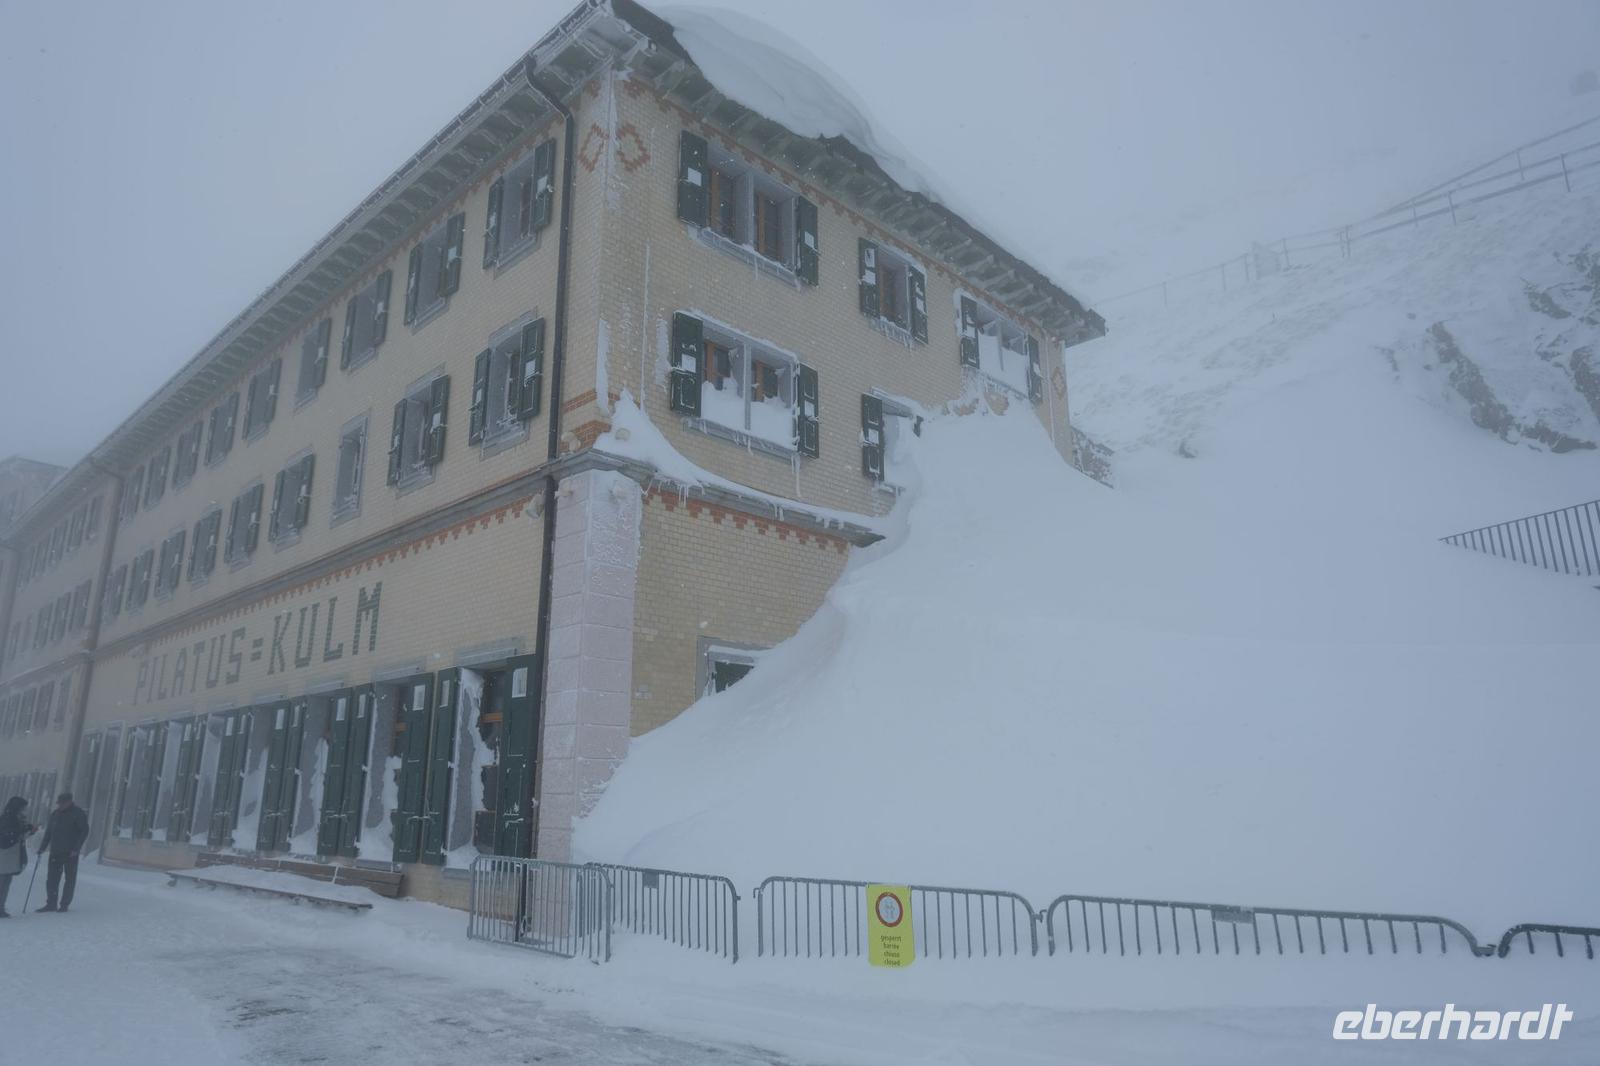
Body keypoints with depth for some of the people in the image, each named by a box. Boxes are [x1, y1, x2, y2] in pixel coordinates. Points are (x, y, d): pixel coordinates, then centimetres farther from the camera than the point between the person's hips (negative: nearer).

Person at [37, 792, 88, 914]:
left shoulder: (78, 813, -6)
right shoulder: (55, 814, 10)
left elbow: (84, 831, -9)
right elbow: (48, 832, 16)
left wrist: (76, 848, -15)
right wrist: (42, 848, 6)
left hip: (71, 853, -5)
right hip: (55, 852, 5)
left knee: (70, 879, 1)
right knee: (51, 878, 2)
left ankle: (64, 904, 7)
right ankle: (51, 903, 10)